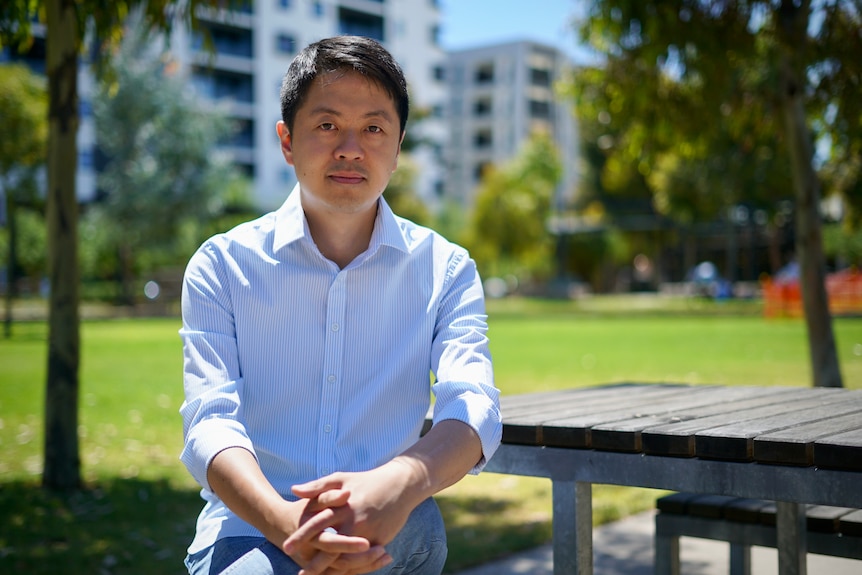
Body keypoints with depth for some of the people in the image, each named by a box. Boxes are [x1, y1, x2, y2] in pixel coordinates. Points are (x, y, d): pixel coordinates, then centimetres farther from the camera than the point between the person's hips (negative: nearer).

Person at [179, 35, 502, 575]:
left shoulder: (446, 271, 6)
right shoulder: (221, 265, 4)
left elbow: (474, 408, -11)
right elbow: (210, 422, -9)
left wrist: (402, 483, -36)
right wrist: (282, 520, -32)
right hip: (249, 528, -1)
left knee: (419, 524, -34)